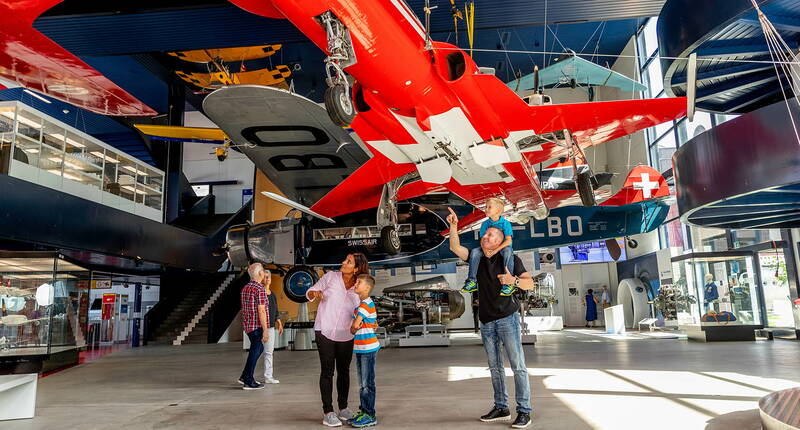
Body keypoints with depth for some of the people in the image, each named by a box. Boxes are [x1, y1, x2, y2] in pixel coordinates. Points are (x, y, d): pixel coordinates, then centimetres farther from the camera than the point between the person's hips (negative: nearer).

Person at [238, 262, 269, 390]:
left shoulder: (245, 288, 11)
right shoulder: (260, 289, -16)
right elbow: (261, 311, -20)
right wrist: (265, 330, -18)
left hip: (247, 325, 9)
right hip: (257, 326, -9)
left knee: (258, 349, 21)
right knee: (255, 351, 1)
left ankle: (245, 376, 23)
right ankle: (248, 381, 8)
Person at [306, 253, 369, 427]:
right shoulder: (331, 277, -4)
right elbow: (309, 293, 3)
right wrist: (315, 293, -20)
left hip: (346, 336, 3)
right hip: (325, 332, -2)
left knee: (344, 372, 13)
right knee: (327, 371, 1)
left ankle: (343, 408, 28)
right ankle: (328, 412, 8)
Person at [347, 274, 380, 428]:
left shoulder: (366, 304, -16)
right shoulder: (361, 303, 14)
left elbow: (355, 325, -23)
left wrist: (353, 329, -2)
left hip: (368, 349, -10)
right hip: (360, 349, 10)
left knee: (368, 383, -2)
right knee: (362, 384, 16)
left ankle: (370, 415, 7)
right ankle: (363, 411, 26)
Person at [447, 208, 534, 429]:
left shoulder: (510, 258, -2)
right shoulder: (477, 258, 9)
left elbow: (530, 284, -4)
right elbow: (455, 247, -1)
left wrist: (514, 280, -23)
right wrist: (453, 226, -12)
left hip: (507, 317, -5)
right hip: (486, 321, 5)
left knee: (517, 365, -5)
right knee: (495, 367, 10)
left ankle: (524, 411, 0)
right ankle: (501, 408, 19)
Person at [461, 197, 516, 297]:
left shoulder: (505, 223, -11)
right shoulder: (485, 224, 1)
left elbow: (508, 241, -18)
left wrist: (496, 250, -30)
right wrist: (485, 250, -24)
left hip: (502, 247, -4)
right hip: (489, 247, 4)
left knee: (508, 252, -39)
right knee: (474, 252, -20)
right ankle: (472, 281, -16)